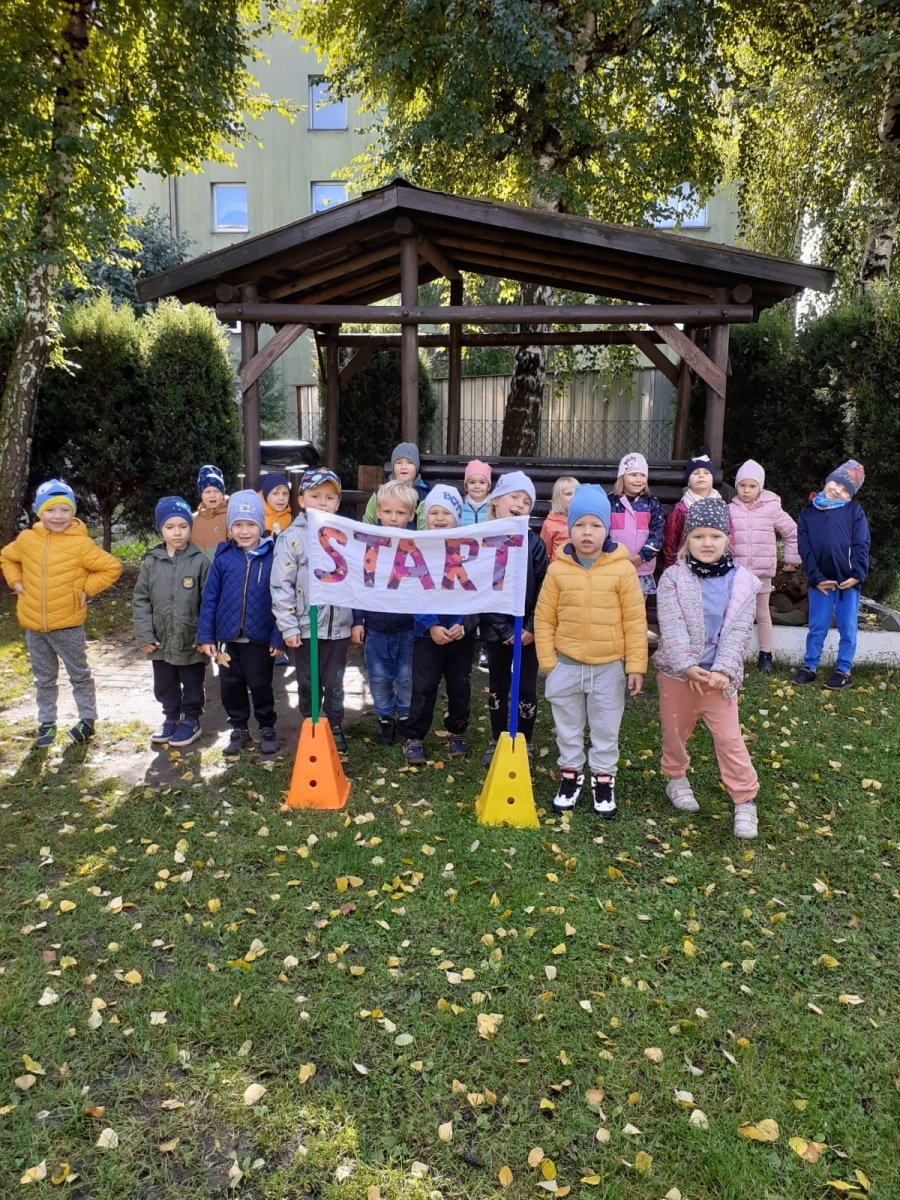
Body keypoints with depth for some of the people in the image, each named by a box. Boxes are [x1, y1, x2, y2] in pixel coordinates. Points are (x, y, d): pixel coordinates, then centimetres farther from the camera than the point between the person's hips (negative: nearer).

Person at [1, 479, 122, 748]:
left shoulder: (80, 544, -13)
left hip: (68, 625, -4)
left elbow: (112, 567, -8)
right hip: (33, 625, 4)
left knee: (79, 675, 11)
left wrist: (86, 589, -12)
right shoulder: (26, 539, -1)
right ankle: (46, 723, 29)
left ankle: (87, 720, 24)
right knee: (44, 679, 17)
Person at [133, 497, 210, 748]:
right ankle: (171, 718, 37)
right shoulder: (151, 562, -3)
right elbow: (140, 600, 0)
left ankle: (190, 720, 30)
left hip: (192, 640, -3)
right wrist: (144, 635, -5)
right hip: (161, 640, 3)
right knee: (164, 686, 18)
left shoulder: (200, 561, -10)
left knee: (193, 685, 13)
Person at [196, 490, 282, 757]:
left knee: (260, 685, 9)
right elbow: (209, 598, 1)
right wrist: (205, 636, -1)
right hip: (229, 637, 3)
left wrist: (278, 636, -9)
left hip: (260, 638, -3)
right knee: (230, 686, 13)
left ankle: (267, 729, 29)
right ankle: (239, 729, 32)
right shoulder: (223, 557, -3)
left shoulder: (273, 557, -9)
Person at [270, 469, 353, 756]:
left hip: (339, 626, 2)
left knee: (334, 683, 13)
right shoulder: (292, 537, -6)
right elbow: (281, 585, -7)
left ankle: (335, 730, 29)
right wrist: (288, 627, -10)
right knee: (308, 685, 12)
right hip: (305, 627, -2)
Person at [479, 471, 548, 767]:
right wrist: (505, 630, -13)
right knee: (497, 686, 14)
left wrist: (532, 627, -12)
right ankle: (497, 741, 30)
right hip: (496, 630, 0)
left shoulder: (534, 543, -6)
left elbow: (543, 589, -5)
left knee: (526, 687, 9)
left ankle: (525, 742, 26)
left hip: (528, 629, 0)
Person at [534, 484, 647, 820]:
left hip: (608, 667, -1)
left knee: (606, 729, 13)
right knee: (568, 727, 17)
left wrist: (636, 665, -7)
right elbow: (544, 618, -1)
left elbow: (635, 621, -6)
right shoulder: (558, 568, -7)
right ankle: (570, 775, 34)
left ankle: (603, 780, 30)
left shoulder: (622, 569, -11)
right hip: (567, 665, 1)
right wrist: (548, 662, -4)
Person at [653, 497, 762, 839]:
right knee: (675, 731, 16)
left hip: (719, 674, 0)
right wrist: (688, 666, -24)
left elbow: (738, 631, -10)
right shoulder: (673, 578, -8)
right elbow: (672, 627, -15)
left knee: (729, 737, 0)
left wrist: (723, 671, -20)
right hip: (677, 671, 0)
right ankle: (676, 778, 41)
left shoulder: (742, 582, -5)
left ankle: (745, 800, 15)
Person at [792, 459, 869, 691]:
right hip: (820, 581, 1)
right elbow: (804, 549, 0)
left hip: (848, 580, -1)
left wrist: (857, 575, -14)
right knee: (817, 628, 9)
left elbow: (861, 545, -3)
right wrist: (816, 578, -9)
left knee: (847, 628, 7)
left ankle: (843, 671, 17)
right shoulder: (808, 513, 6)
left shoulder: (854, 511, 3)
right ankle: (809, 667, 19)